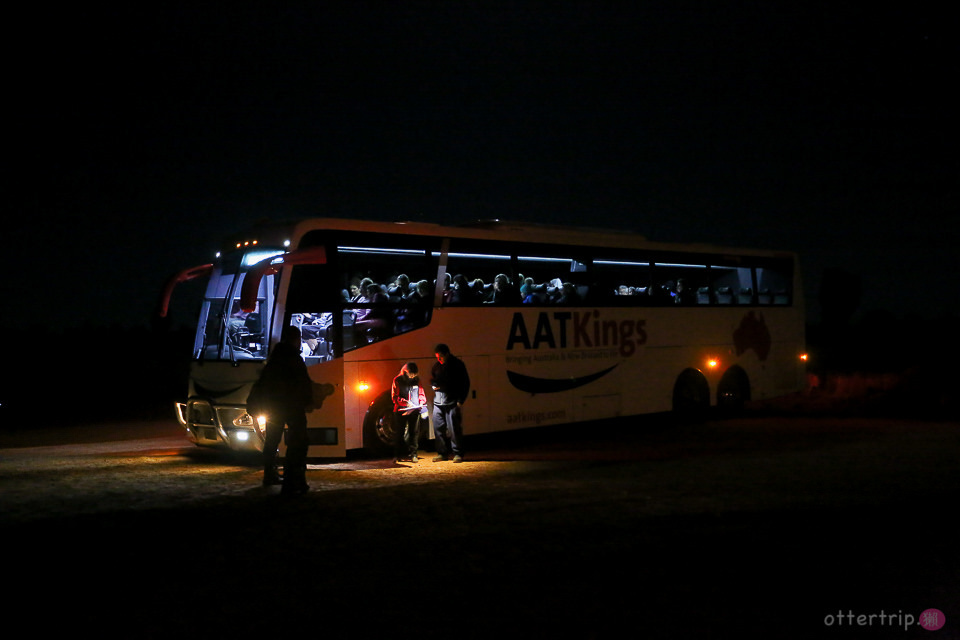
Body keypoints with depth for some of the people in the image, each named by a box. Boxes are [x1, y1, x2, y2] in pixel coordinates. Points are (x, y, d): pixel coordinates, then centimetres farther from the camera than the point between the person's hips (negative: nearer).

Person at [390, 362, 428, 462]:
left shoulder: (417, 380, 9)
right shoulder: (398, 380, -1)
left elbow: (421, 394, 17)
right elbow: (395, 397, -3)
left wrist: (422, 403, -3)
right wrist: (406, 402, -16)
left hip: (415, 410, 2)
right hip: (401, 410, -2)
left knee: (414, 432, -2)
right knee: (401, 433, 1)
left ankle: (413, 454, 4)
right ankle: (400, 455, 9)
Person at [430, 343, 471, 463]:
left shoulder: (457, 364, 0)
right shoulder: (436, 365, 13)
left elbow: (465, 383, 0)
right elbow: (432, 380, 27)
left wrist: (460, 400, -6)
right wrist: (434, 385, 3)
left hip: (452, 402, -5)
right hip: (438, 402, 5)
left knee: (454, 428, -7)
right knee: (438, 428, 5)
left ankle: (458, 454, 1)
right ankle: (443, 453, 15)